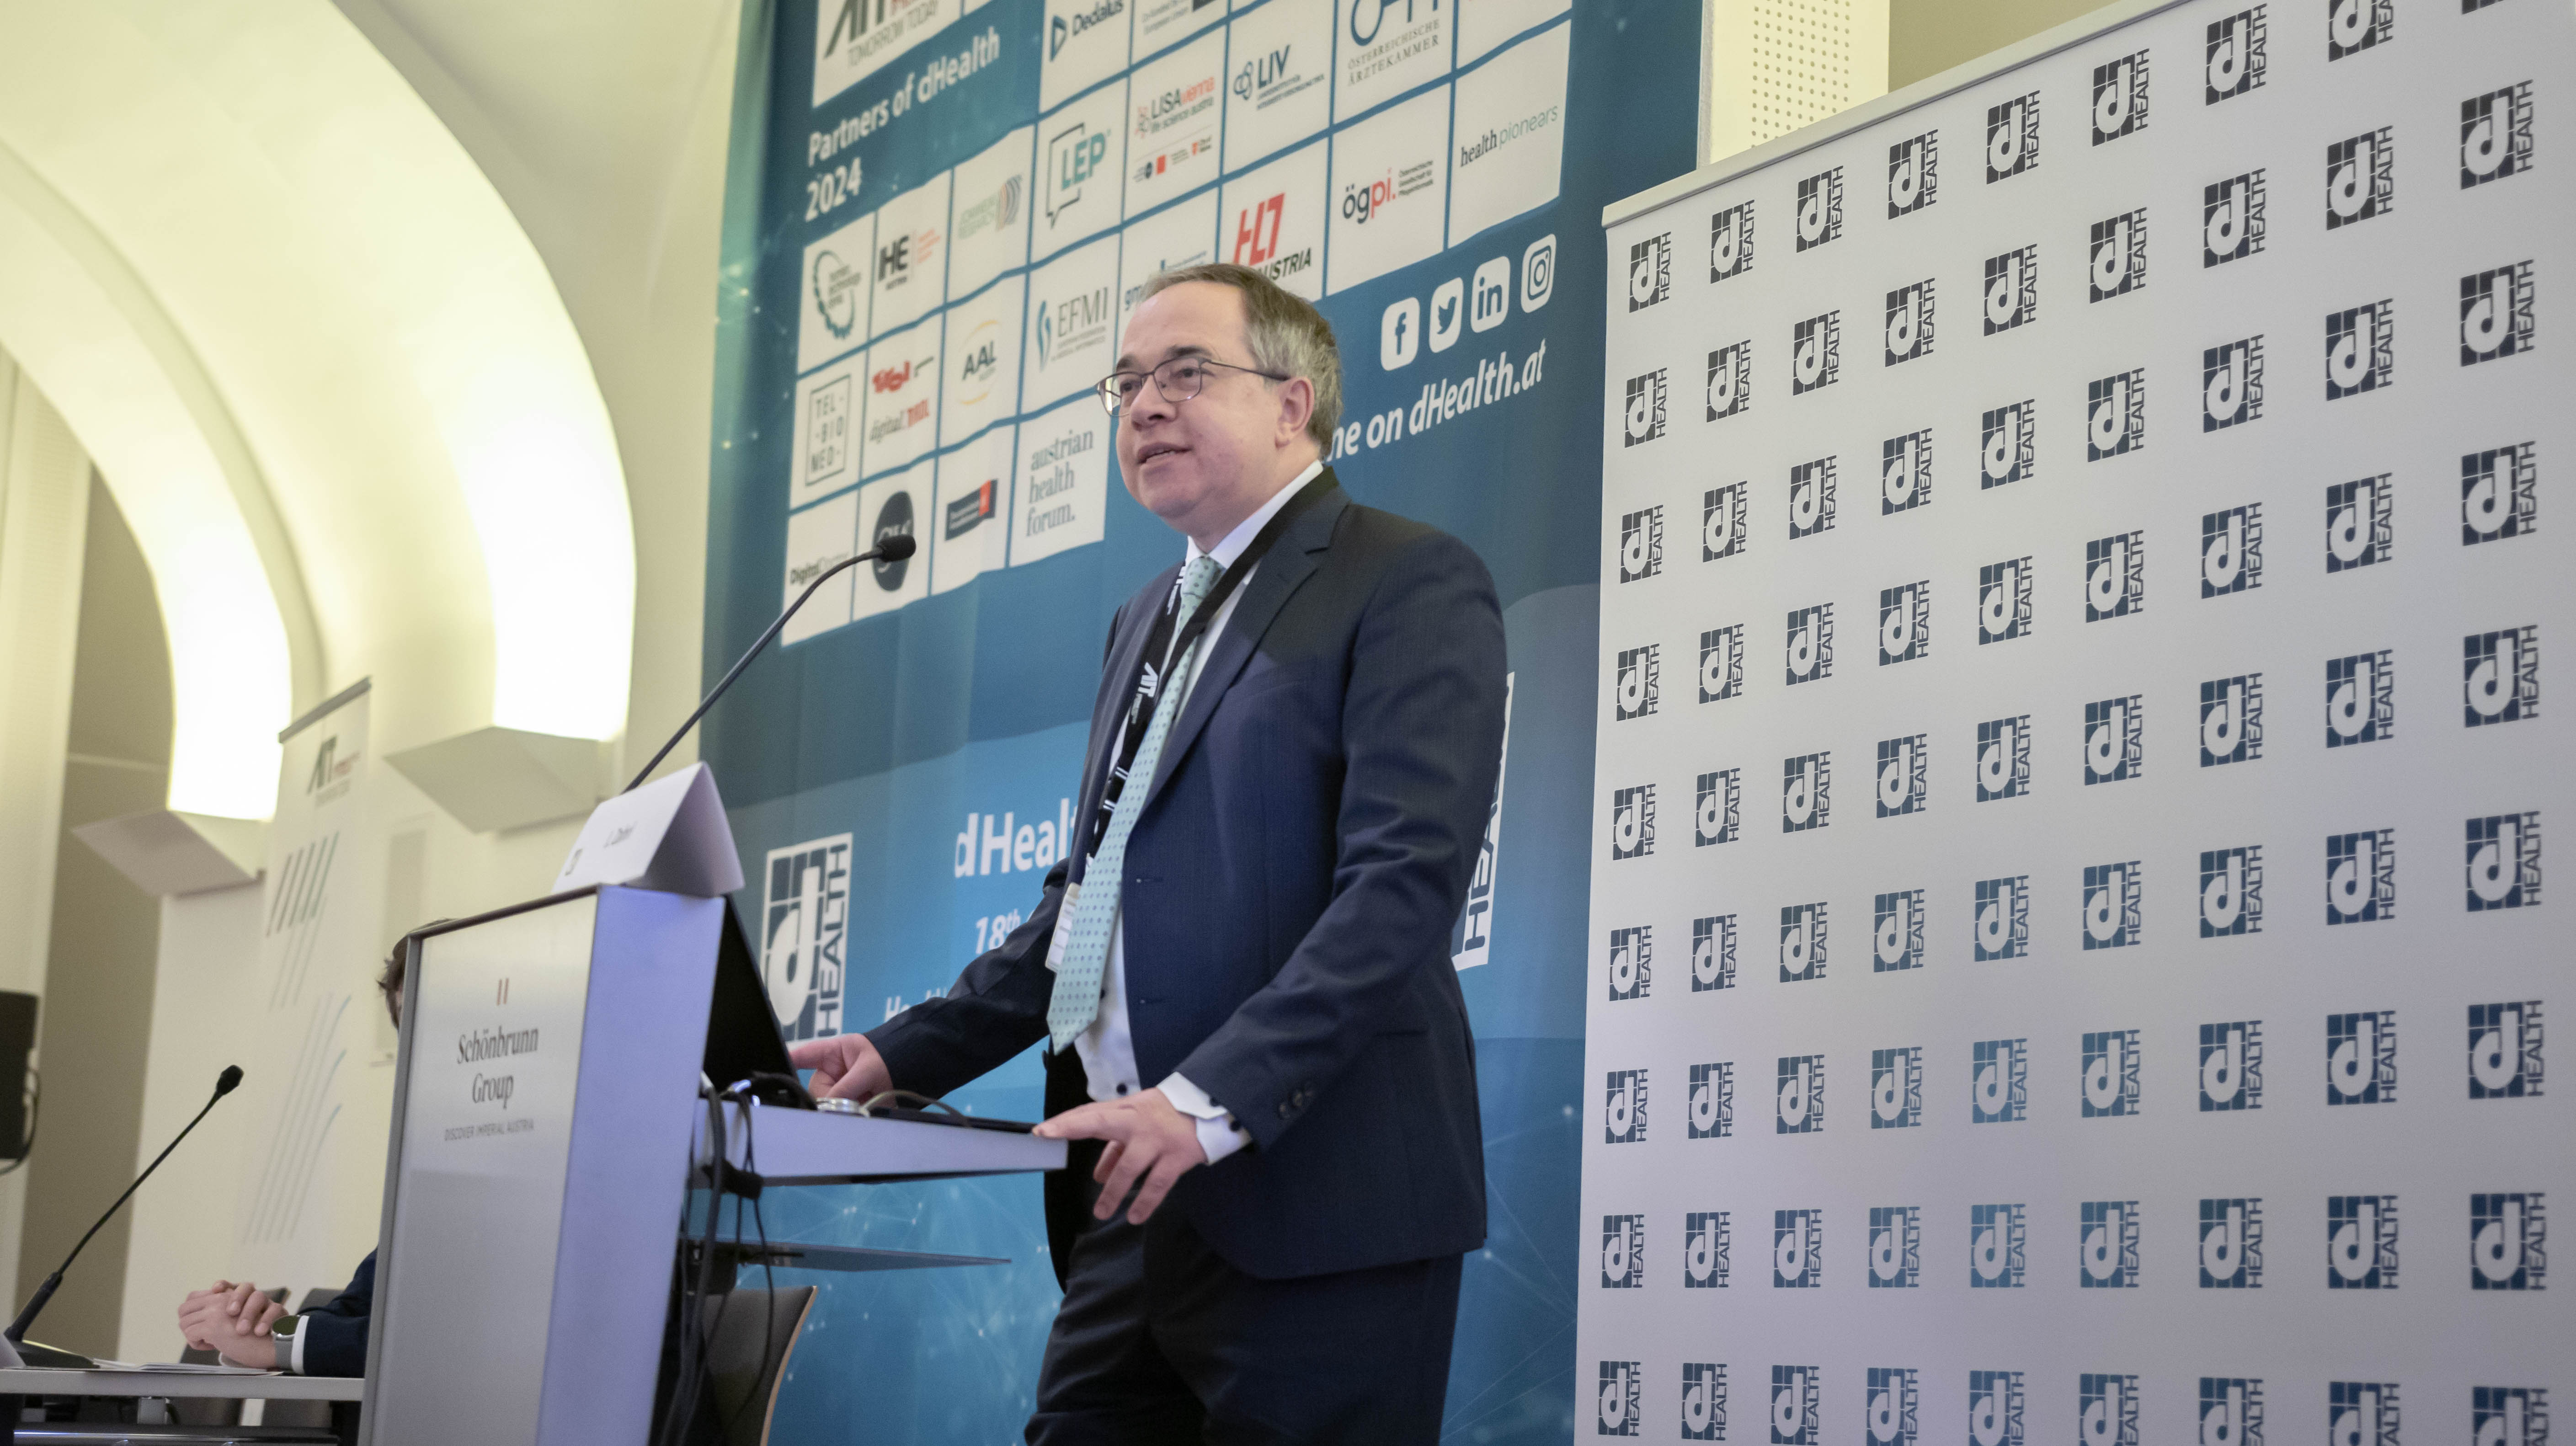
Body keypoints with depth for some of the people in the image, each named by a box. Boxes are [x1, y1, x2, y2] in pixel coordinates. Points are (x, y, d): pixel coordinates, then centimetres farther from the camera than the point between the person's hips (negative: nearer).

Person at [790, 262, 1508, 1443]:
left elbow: (1404, 881, -16)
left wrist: (1212, 1100, -24)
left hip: (1309, 1206, -7)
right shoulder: (1150, 620, 24)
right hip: (1134, 1204, 8)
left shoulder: (1408, 584, -4)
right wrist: (911, 1054, 15)